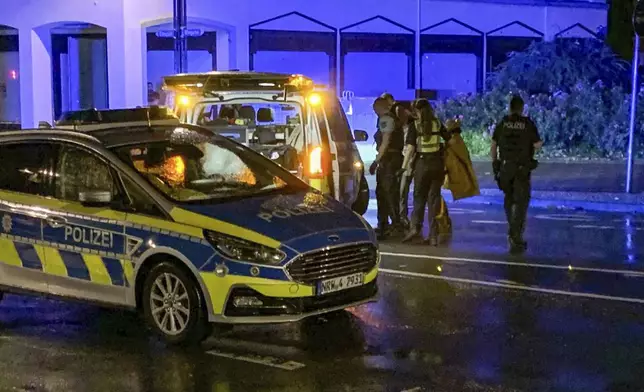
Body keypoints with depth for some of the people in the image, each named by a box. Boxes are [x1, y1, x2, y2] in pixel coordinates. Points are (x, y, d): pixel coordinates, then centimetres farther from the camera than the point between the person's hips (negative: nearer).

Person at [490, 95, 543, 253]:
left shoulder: (502, 123, 1)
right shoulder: (528, 124, -6)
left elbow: (493, 145, 3)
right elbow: (537, 145, -4)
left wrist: (494, 163, 14)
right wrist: (541, 143, 19)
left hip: (505, 167, 3)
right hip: (522, 168, -3)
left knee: (509, 198, 21)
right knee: (521, 201, -1)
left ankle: (513, 230, 30)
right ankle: (516, 236, -10)